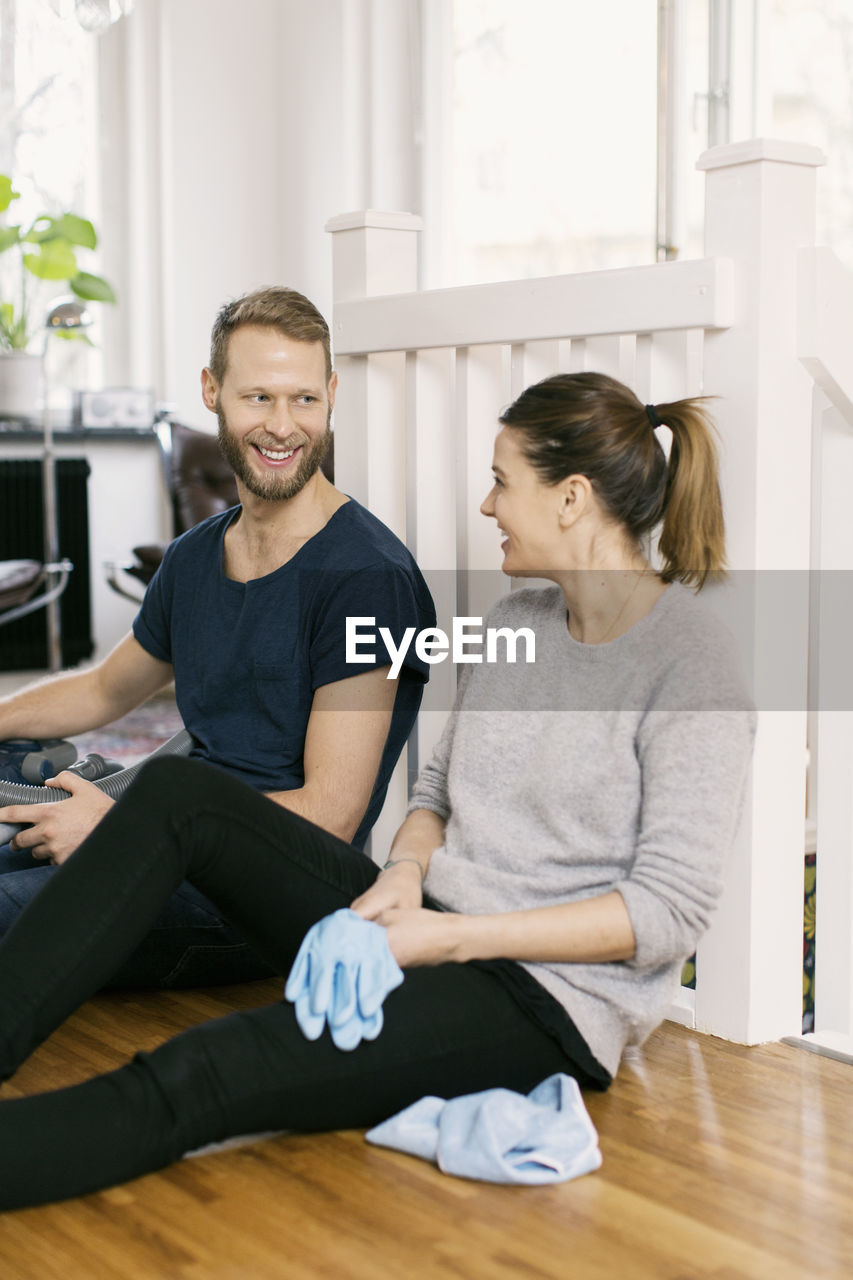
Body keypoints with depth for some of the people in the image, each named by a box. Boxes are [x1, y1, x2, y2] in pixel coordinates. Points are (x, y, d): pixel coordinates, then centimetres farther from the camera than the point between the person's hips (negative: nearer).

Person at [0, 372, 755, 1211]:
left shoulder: (689, 660, -13)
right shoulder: (515, 621, 11)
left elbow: (670, 909, -17)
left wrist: (452, 938, -21)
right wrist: (406, 871, -6)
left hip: (545, 1004, -8)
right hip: (429, 930, 8)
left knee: (190, 1084, -28)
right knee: (177, 794, -10)